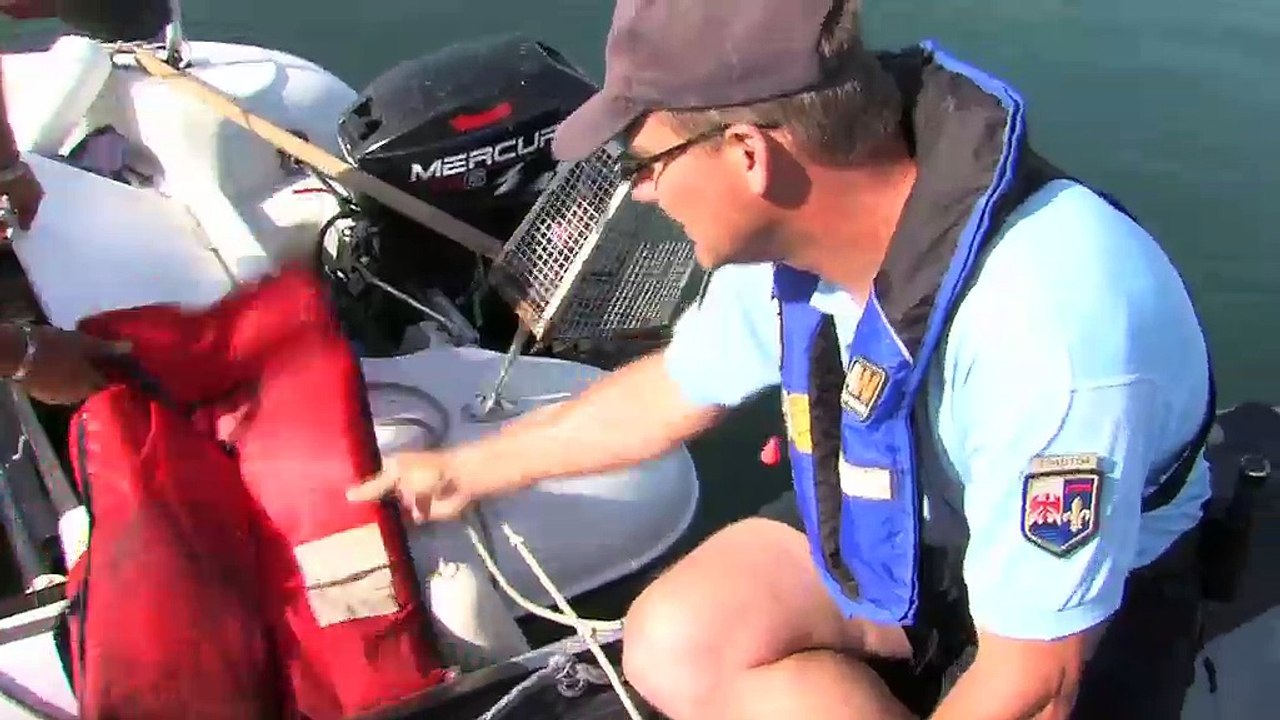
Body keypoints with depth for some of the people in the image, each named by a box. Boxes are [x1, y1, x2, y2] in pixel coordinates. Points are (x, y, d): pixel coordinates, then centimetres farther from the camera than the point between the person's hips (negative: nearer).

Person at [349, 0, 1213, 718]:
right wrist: (466, 469, 15)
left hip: (1092, 604, -5)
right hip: (904, 530, 6)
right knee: (677, 644, -15)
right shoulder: (796, 220, -15)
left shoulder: (1044, 333, -38)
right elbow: (670, 392, 5)